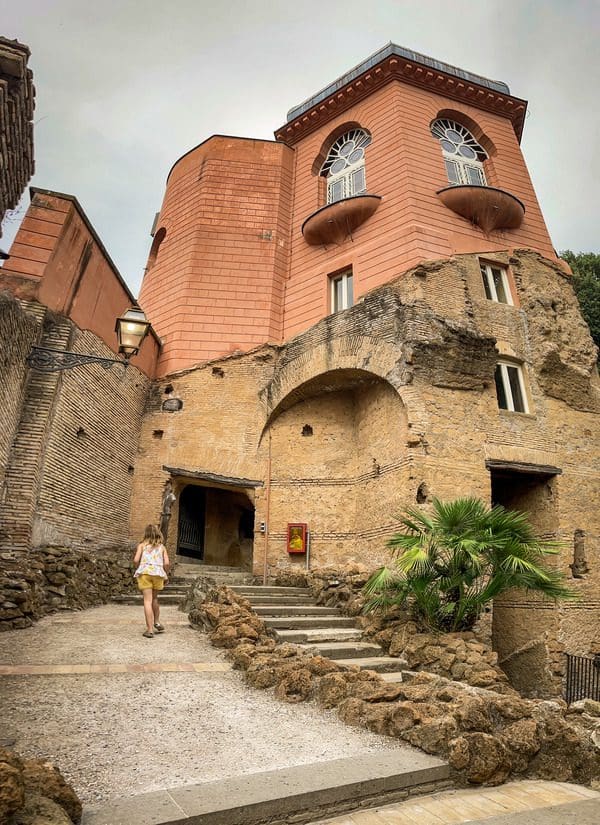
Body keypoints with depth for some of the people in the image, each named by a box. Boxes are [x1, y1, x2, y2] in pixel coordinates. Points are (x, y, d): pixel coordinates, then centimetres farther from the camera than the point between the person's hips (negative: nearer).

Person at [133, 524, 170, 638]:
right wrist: (165, 575, 15)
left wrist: (139, 569, 14)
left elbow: (136, 560, -5)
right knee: (154, 598, 23)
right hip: (158, 573, 2)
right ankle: (157, 622, 29)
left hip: (144, 573, -2)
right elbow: (167, 563, 1)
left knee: (147, 600, -1)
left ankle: (149, 629, -3)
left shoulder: (142, 545, 9)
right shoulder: (161, 546, 13)